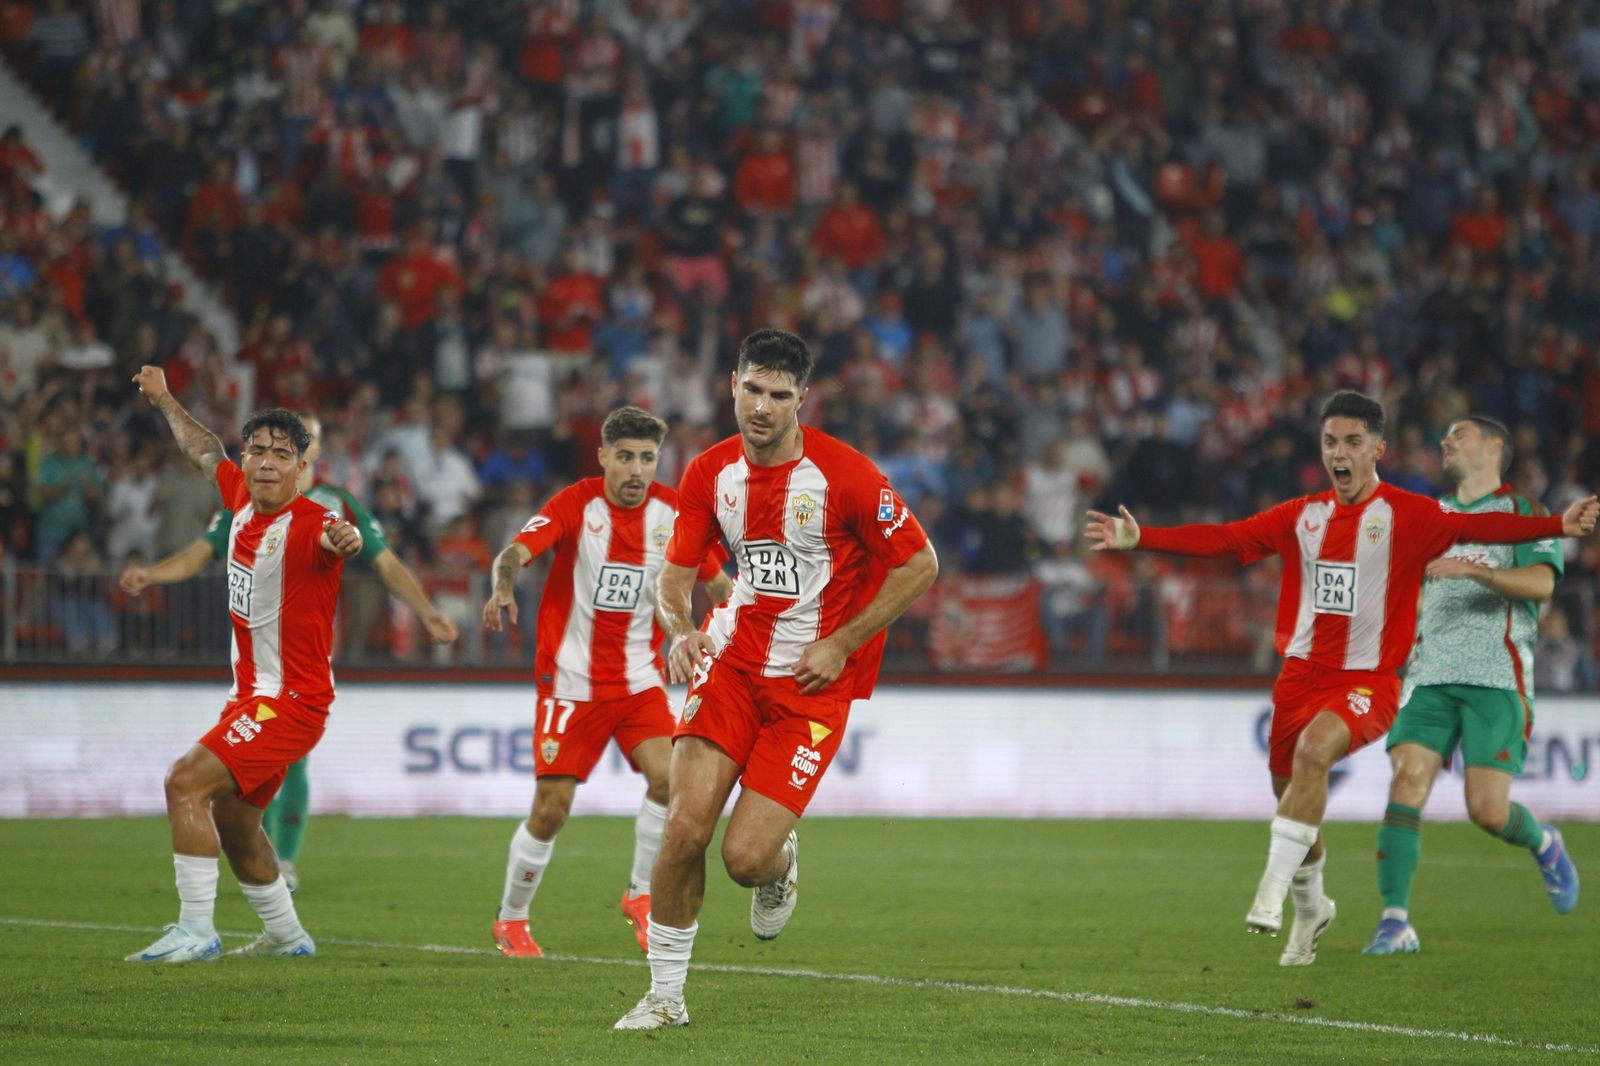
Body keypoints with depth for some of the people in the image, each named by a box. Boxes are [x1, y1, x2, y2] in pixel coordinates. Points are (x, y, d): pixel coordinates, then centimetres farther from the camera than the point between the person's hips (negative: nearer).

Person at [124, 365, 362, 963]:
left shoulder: (308, 523, -22)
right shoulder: (241, 496, 2)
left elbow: (327, 538, -47)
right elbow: (205, 450, 23)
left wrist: (343, 540, -70)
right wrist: (164, 400, 36)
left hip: (292, 700, -9)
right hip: (252, 692, 9)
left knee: (187, 783, -22)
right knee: (232, 821, 21)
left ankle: (195, 932, -19)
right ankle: (285, 933, 40)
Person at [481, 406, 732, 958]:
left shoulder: (672, 512, 0)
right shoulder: (576, 504, -10)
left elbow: (714, 580, 11)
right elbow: (517, 551, -24)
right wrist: (504, 585, -46)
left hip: (639, 679, 3)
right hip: (572, 680, -3)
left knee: (668, 775, -20)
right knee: (551, 807, -3)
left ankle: (642, 896, 1)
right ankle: (511, 920, 19)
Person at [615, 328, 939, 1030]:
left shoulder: (844, 474, -14)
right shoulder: (710, 473, -1)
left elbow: (920, 565, -7)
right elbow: (675, 574, 7)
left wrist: (840, 644, -10)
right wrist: (681, 630, -16)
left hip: (814, 681, -3)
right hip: (733, 660, 3)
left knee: (746, 857, -13)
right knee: (685, 827, -13)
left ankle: (781, 864, 28)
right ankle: (666, 997, 4)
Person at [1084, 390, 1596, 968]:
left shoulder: (1406, 515, -4)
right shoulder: (1303, 516, 9)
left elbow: (1475, 528, -16)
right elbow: (1222, 539, 8)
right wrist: (1140, 538, 1)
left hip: (1367, 682, -5)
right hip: (1302, 674, 5)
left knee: (1313, 750, -32)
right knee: (1291, 793, 11)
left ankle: (1273, 892, -28)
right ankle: (1311, 907, 39)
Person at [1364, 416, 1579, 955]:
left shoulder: (1522, 511, 4)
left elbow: (1541, 583, -13)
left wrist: (1470, 568, -25)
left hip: (1496, 679, -4)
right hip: (1430, 679, 4)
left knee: (1488, 810, -11)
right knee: (1406, 785, -15)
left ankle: (1544, 845, 24)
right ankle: (1395, 922, -15)